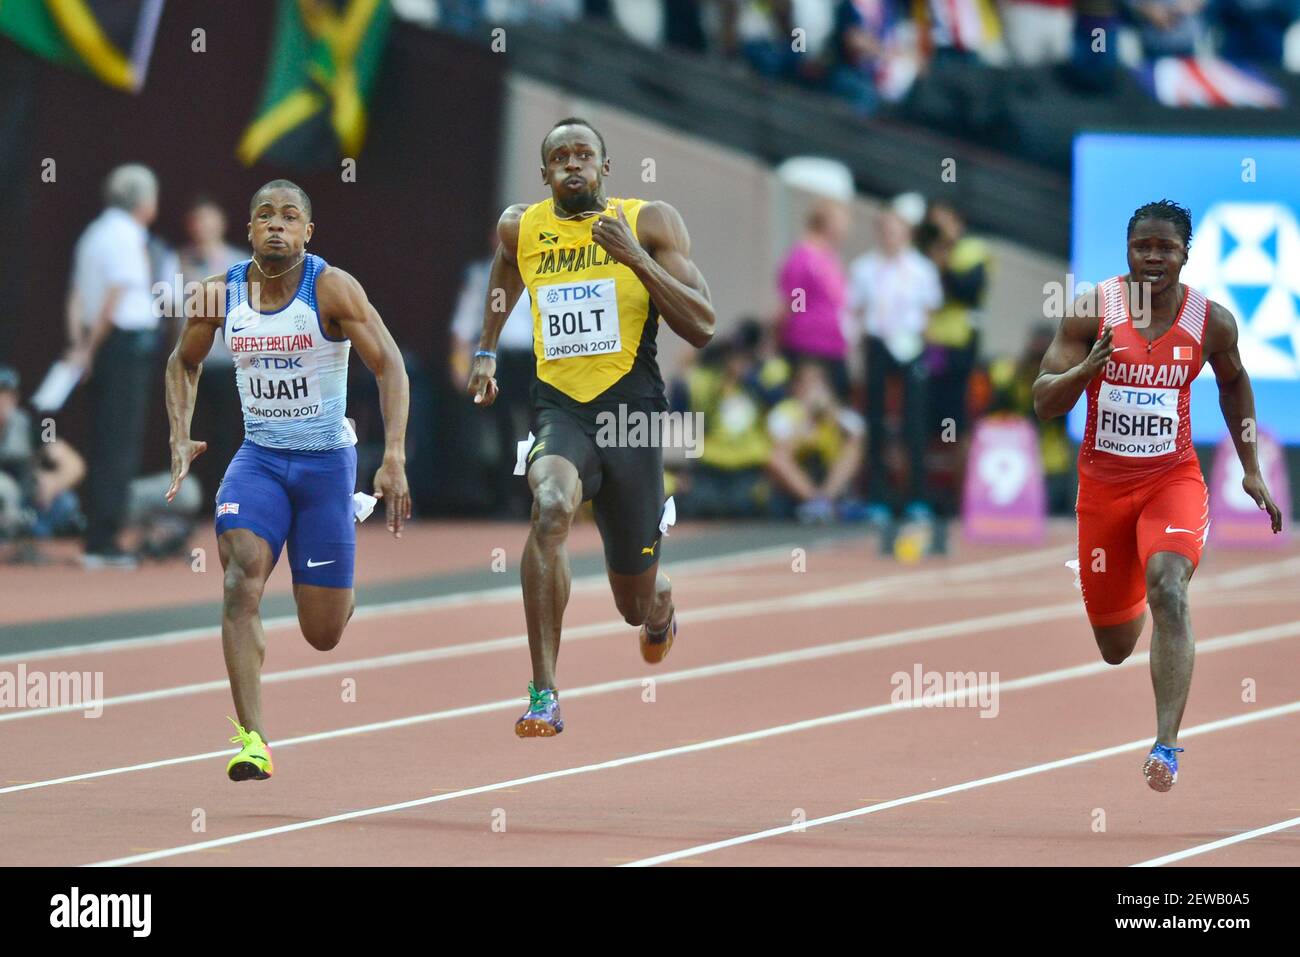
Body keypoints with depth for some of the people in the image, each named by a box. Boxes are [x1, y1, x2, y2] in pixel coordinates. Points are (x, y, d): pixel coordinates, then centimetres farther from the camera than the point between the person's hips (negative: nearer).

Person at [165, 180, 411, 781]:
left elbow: (389, 367, -16)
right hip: (258, 457, 2)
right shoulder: (220, 295, -4)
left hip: (327, 460, -2)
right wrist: (180, 439, 3)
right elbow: (184, 363, 15)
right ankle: (252, 739, -27)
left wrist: (394, 460, -26)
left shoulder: (332, 289, -14)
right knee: (241, 580, -25)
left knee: (323, 634, 5)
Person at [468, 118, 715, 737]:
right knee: (551, 507, -35)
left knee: (636, 604, 10)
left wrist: (636, 258, -17)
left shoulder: (651, 223, -2)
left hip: (631, 411, 0)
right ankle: (543, 695, -34)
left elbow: (701, 328, -9)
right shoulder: (520, 228, 6)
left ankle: (659, 605, 53)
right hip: (558, 410, 0)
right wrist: (486, 351, 30)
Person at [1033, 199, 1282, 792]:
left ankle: (1167, 746, -34)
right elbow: (1044, 403, -11)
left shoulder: (1211, 321, -5)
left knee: (1168, 588, -30)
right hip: (1103, 484, 1)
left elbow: (1234, 382, 16)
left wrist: (1251, 470, 16)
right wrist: (1088, 366, -31)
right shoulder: (1091, 312, -10)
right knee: (1115, 650, 12)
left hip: (1173, 480, -1)